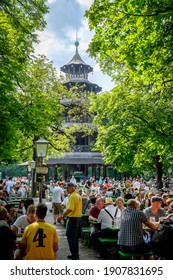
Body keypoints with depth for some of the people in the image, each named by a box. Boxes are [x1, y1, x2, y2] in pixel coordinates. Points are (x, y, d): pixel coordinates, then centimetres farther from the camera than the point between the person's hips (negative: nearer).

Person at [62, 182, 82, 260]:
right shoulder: (78, 196, 12)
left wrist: (62, 216, -19)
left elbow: (70, 209, -25)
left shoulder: (72, 196, -17)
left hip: (73, 218, -10)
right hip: (78, 218, 10)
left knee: (71, 237, -3)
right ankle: (75, 254, 24)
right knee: (75, 237, 17)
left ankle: (74, 255, -1)